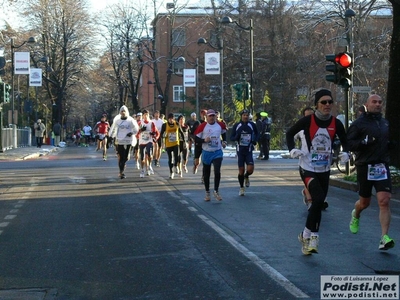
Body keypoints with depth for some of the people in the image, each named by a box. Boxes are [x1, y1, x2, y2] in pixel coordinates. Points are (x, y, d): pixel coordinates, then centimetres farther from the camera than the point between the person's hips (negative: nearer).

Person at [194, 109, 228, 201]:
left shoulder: (220, 125, 2)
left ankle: (216, 191, 0)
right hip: (206, 152, -1)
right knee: (206, 174, 9)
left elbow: (224, 132, 24)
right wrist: (204, 140, -22)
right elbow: (196, 139, -6)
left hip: (217, 152, 1)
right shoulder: (202, 126, -8)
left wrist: (224, 141, 8)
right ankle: (207, 193, 23)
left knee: (217, 171, -14)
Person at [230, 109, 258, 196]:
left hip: (249, 150, 0)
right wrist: (236, 137, -20)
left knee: (250, 169, -15)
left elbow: (256, 134, 17)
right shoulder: (236, 126, -1)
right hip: (240, 150, 0)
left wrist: (255, 140, -2)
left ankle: (246, 177, 21)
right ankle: (241, 188, 20)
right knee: (241, 171, 1)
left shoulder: (252, 125, 1)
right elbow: (231, 138, 2)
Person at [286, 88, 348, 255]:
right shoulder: (308, 120, -13)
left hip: (324, 170, 4)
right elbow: (290, 133, -1)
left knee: (318, 204, 9)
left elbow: (345, 141, 10)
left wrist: (345, 153, -10)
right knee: (318, 199, -21)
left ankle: (307, 236, 25)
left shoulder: (336, 123, -4)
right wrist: (292, 149, -16)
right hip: (307, 168, -4)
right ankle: (310, 235, -5)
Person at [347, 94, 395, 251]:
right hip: (365, 166, -3)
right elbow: (348, 143, -9)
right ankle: (355, 216, 49)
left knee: (384, 201, -13)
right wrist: (364, 142, -24)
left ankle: (384, 238, -16)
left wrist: (391, 144, 7)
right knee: (364, 202, 12)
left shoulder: (385, 123, 13)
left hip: (382, 166, 3)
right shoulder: (359, 123, -4)